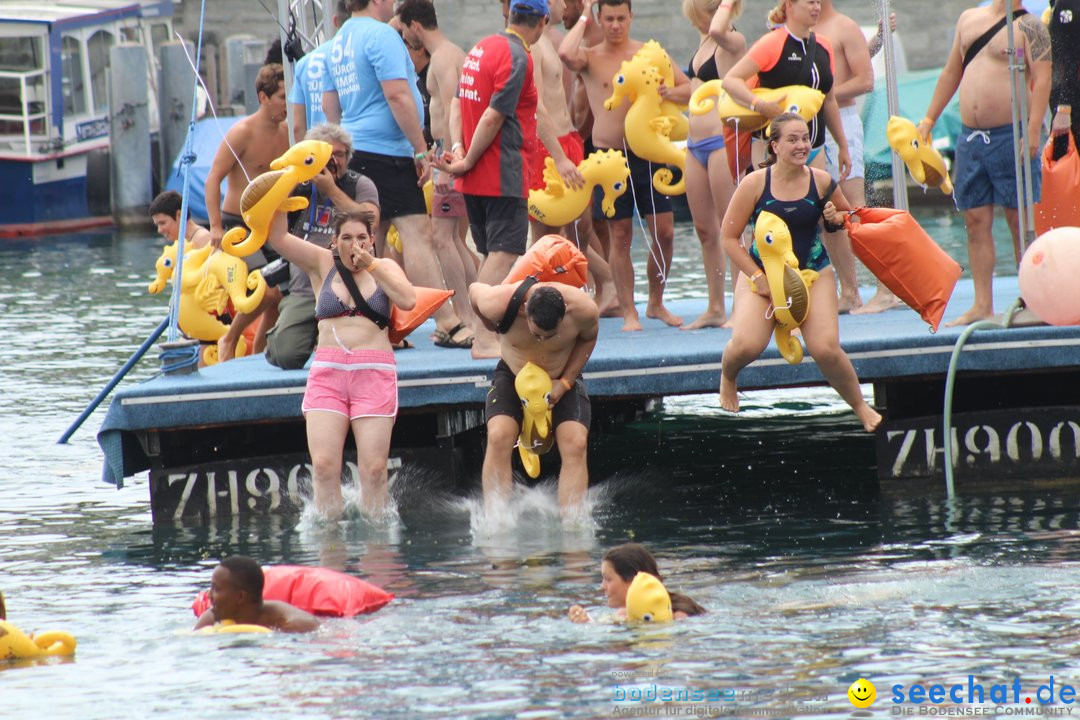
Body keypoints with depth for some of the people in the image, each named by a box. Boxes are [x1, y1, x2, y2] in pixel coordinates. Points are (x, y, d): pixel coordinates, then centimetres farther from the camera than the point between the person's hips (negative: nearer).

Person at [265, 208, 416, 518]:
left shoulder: (385, 268, 13)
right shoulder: (323, 264, 12)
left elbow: (408, 300, -5)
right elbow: (277, 237, 4)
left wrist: (371, 266, -3)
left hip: (374, 375, 0)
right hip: (327, 374, 1)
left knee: (373, 469, -8)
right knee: (323, 466, -12)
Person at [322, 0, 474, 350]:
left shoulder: (339, 41, 16)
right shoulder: (382, 35, -12)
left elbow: (329, 104, 22)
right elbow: (398, 96, -19)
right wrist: (421, 150, -14)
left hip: (355, 151, 9)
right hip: (387, 151, -9)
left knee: (372, 238, 12)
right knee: (416, 231, -13)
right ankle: (447, 325, -19)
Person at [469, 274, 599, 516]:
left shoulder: (584, 310, -28)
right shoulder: (498, 304, -31)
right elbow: (474, 290, -7)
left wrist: (565, 382, -12)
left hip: (562, 380, 1)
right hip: (512, 376, 0)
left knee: (575, 443, -22)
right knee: (498, 437, -25)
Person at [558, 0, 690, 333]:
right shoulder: (590, 58, 0)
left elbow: (689, 88, 8)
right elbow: (566, 54, -24)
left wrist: (669, 93, -14)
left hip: (648, 153, 2)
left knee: (664, 232, 0)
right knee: (620, 236, 0)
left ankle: (656, 303, 19)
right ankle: (629, 312, 7)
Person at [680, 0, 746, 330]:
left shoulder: (733, 42, -10)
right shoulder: (705, 41, 15)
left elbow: (717, 30, -33)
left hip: (720, 141, -9)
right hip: (696, 145, 9)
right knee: (705, 230, 10)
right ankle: (715, 309, 16)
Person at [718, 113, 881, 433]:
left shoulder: (820, 181, -6)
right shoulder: (755, 183, -12)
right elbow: (730, 238, -7)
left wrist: (836, 218, -12)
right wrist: (759, 278, -13)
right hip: (761, 271, -1)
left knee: (826, 350, -16)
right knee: (746, 346, -23)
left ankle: (861, 408, 9)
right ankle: (727, 377, 15)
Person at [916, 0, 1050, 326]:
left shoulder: (1028, 26, -4)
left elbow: (1042, 79, -12)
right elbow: (951, 72, 23)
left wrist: (1033, 131, -22)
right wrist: (929, 119, 20)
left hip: (1012, 135, -6)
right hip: (970, 137, 6)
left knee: (1020, 220, -3)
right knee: (976, 221, 4)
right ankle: (982, 305, 6)